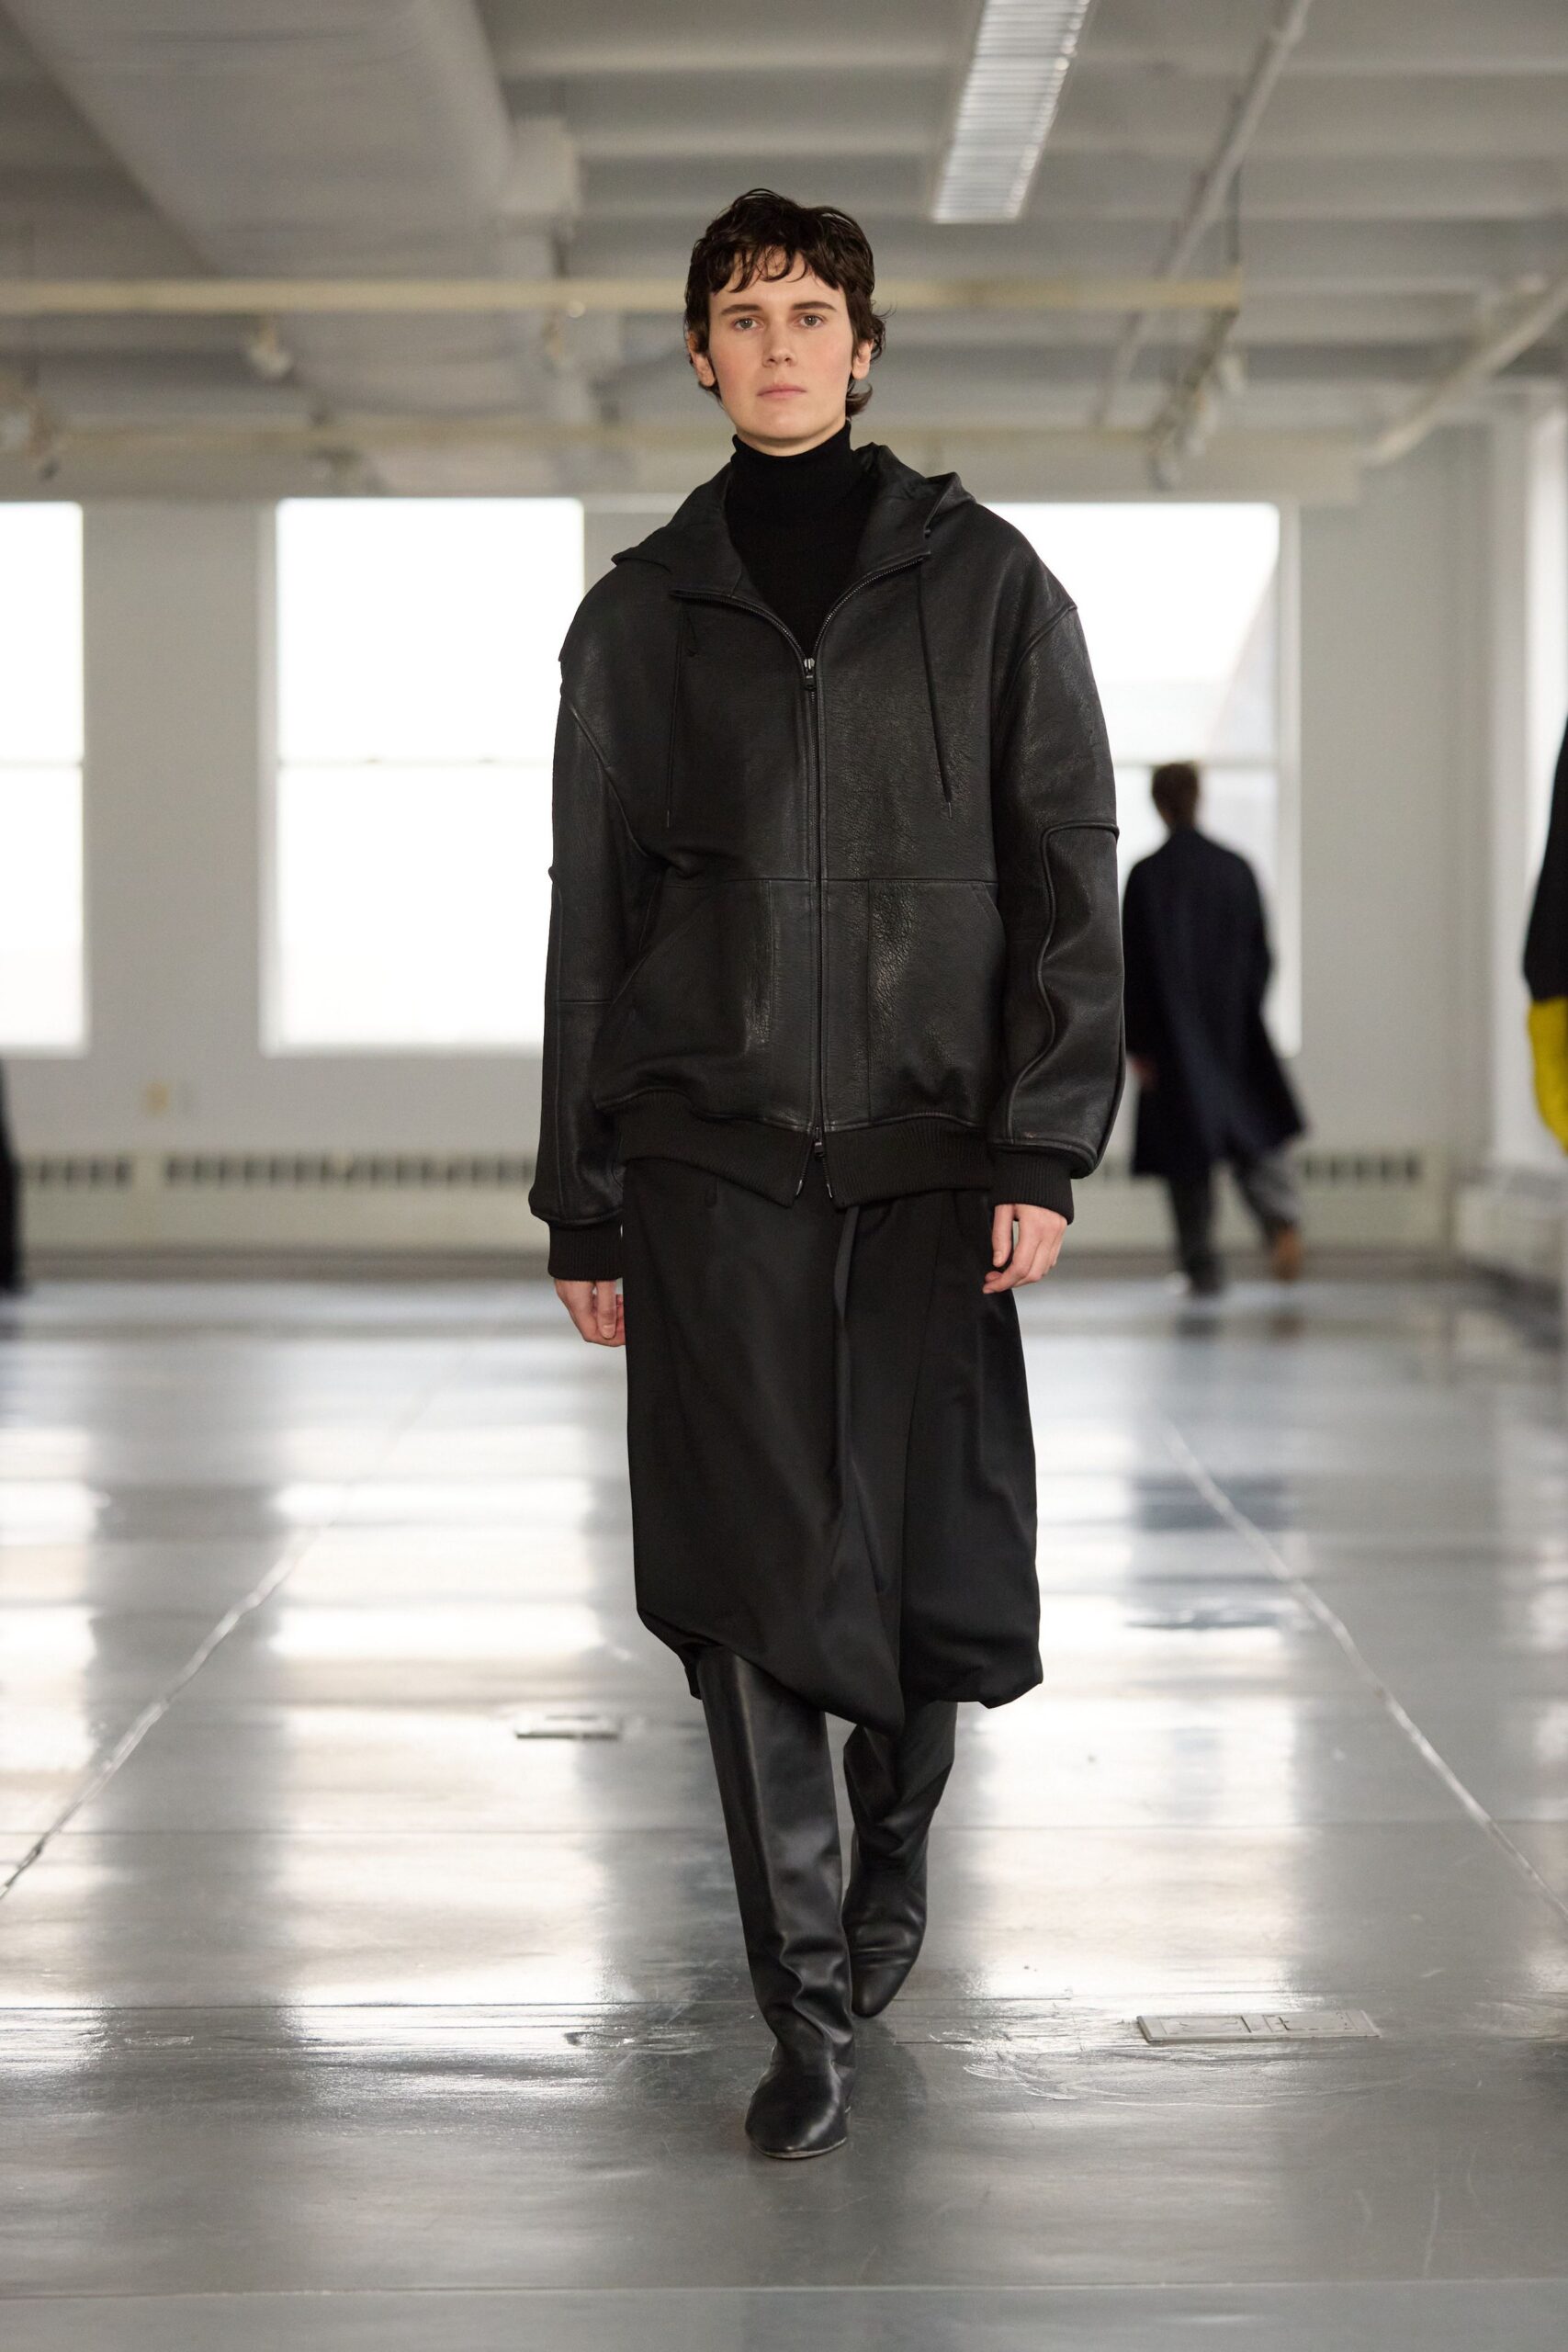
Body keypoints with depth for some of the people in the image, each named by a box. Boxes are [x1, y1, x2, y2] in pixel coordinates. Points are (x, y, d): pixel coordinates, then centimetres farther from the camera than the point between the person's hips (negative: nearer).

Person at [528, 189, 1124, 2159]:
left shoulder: (985, 582, 5)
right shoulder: (641, 612, 9)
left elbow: (1070, 876, 2)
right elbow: (587, 920, 11)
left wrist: (1046, 1147, -9)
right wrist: (583, 1206, 7)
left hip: (931, 1156, 0)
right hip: (711, 1161, 1)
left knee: (936, 1562, 2)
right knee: (752, 1577, -4)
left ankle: (893, 1847, 33)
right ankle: (807, 2009, 2)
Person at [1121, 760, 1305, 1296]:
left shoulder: (1147, 876, -9)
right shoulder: (1237, 869, 1)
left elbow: (1133, 966, -9)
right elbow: (1261, 955, 6)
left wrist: (1136, 1045, -4)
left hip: (1173, 1037, -3)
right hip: (1237, 1031, 3)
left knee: (1186, 1157, 4)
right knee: (1256, 1133, 10)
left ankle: (1202, 1267, 3)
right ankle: (1282, 1217, -17)